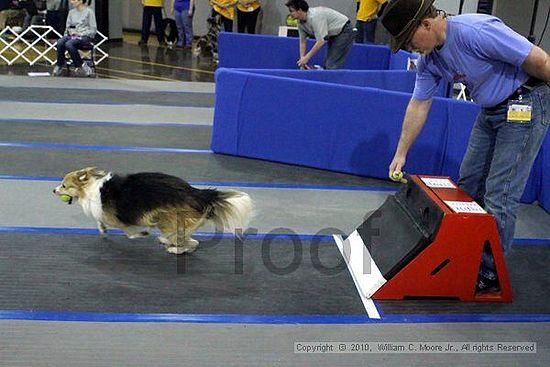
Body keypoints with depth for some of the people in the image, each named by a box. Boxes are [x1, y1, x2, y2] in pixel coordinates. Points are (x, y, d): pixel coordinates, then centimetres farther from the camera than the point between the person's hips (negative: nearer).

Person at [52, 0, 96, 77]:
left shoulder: (89, 12, -2)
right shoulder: (71, 12, 15)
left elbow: (93, 30, -6)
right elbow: (68, 26, 19)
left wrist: (80, 33, -15)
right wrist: (69, 31, -4)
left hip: (85, 37, -5)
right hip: (72, 36, 5)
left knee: (69, 44, -35)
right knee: (60, 42, -28)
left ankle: (81, 67, -21)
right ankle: (59, 66, -16)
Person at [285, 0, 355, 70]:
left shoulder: (315, 17, -32)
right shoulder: (301, 22, -4)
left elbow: (321, 41, -32)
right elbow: (303, 42, 5)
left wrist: (307, 58, -25)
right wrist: (302, 60, -1)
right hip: (333, 34, 9)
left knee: (332, 66, -16)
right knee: (326, 66, 6)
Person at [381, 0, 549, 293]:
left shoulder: (475, 32, -30)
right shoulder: (428, 59, -2)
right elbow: (418, 106, 8)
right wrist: (401, 153, 11)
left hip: (526, 102, -9)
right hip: (490, 111, 9)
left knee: (499, 196, -8)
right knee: (469, 185, 13)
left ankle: (491, 273, 3)